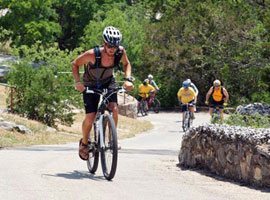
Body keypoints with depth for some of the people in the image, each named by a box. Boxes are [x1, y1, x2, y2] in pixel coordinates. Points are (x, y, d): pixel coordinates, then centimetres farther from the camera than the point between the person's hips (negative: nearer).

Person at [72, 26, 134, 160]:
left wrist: (128, 79, -15)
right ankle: (84, 143, 16)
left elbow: (126, 64, 1)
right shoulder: (92, 54, -32)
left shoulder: (120, 52, -22)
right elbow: (75, 64, -15)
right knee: (90, 118, -12)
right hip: (90, 85, -2)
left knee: (114, 109, -23)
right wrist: (78, 81, -28)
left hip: (108, 82, 2)